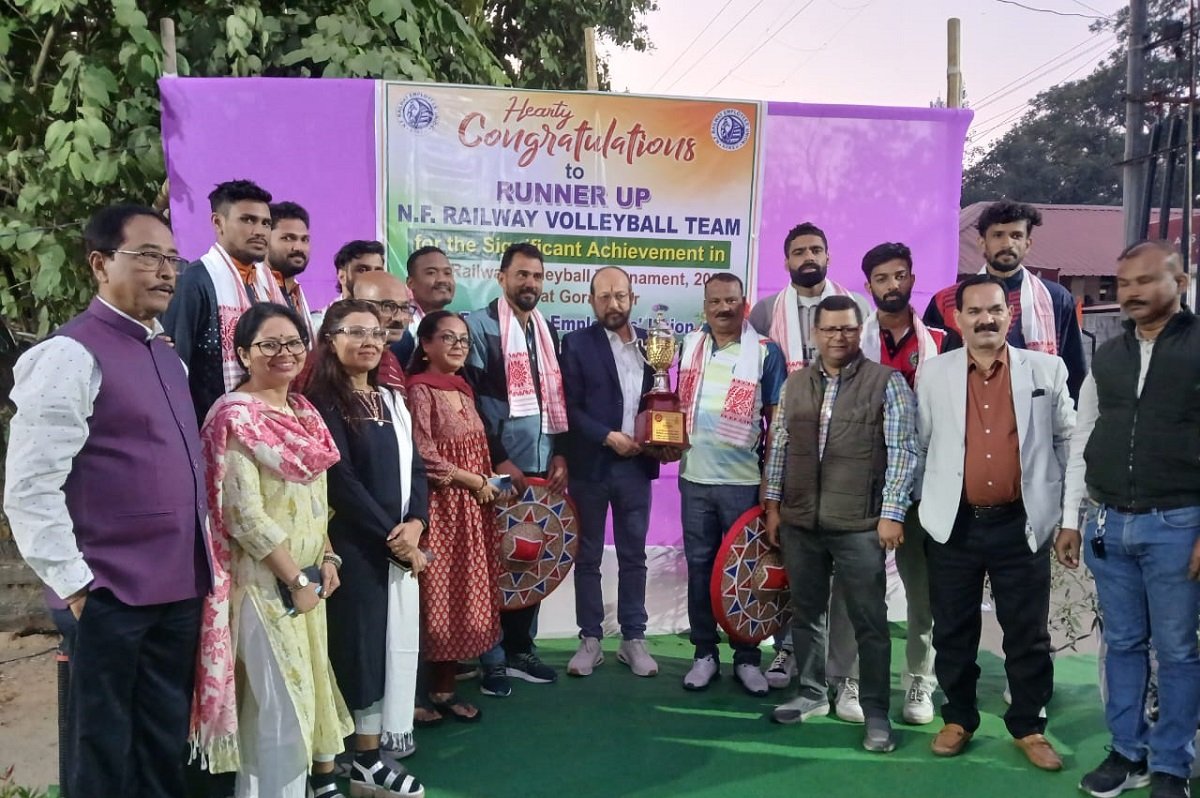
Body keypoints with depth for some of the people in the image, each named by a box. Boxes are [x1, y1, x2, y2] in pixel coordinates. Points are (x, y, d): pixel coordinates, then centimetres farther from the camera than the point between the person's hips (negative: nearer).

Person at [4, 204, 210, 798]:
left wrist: (198, 560, 14)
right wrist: (74, 584, -15)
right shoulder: (70, 355, -12)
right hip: (113, 593, -7)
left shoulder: (167, 356, 12)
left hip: (181, 586, 7)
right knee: (106, 749, 8)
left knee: (166, 742, 19)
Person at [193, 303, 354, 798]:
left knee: (309, 688, 17)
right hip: (265, 580, -8)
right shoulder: (236, 416, -15)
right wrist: (296, 579, -16)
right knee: (281, 703, 1)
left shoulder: (303, 411, 9)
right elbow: (244, 515, -20)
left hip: (308, 574, 8)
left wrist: (326, 558, 6)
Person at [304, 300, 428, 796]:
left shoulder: (392, 401, 13)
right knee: (358, 643, -2)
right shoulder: (322, 402, -8)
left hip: (401, 544, 7)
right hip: (353, 547, -7)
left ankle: (370, 756, 21)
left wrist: (415, 524, -8)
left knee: (394, 642, 9)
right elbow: (339, 481, -15)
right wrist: (391, 537, -13)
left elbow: (415, 469, 10)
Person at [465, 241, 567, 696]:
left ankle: (520, 649, 24)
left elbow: (557, 397, 15)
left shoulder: (548, 330, 14)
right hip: (500, 466, -5)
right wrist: (499, 460, -13)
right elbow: (472, 400, -10)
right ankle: (493, 660, 12)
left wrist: (560, 455, 5)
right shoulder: (479, 326, -4)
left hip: (543, 465, 6)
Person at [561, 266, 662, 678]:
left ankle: (633, 639, 21)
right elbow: (570, 408, -9)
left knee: (633, 555, 10)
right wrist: (608, 437, -17)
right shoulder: (577, 344, -4)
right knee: (588, 557, 8)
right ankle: (590, 640, 18)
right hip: (590, 465, -3)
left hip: (635, 464, 3)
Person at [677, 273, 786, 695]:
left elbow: (776, 418, -2)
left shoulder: (765, 352, -4)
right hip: (695, 476, 3)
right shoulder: (689, 345, 7)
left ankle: (747, 658, 18)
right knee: (699, 566, 10)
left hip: (744, 480, -3)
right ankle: (704, 653, 22)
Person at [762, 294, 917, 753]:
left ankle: (876, 713, 17)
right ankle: (812, 694, 31)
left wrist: (892, 513, -11)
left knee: (869, 621, 3)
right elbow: (779, 447, 12)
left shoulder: (887, 382, -4)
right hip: (799, 521, 4)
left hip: (860, 524, -4)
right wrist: (773, 505, 9)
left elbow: (902, 451, -7)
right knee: (805, 612, 15)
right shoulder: (794, 384, 9)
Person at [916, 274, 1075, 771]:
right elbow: (919, 445, 8)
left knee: (1028, 634, 9)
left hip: (1022, 525, 0)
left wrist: (1066, 500, 10)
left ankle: (1029, 726, 26)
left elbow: (1067, 438, 9)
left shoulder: (1047, 370, 1)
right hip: (954, 525, 1)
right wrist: (927, 503, 8)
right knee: (953, 631, 11)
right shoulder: (933, 373, 2)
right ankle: (958, 718, 28)